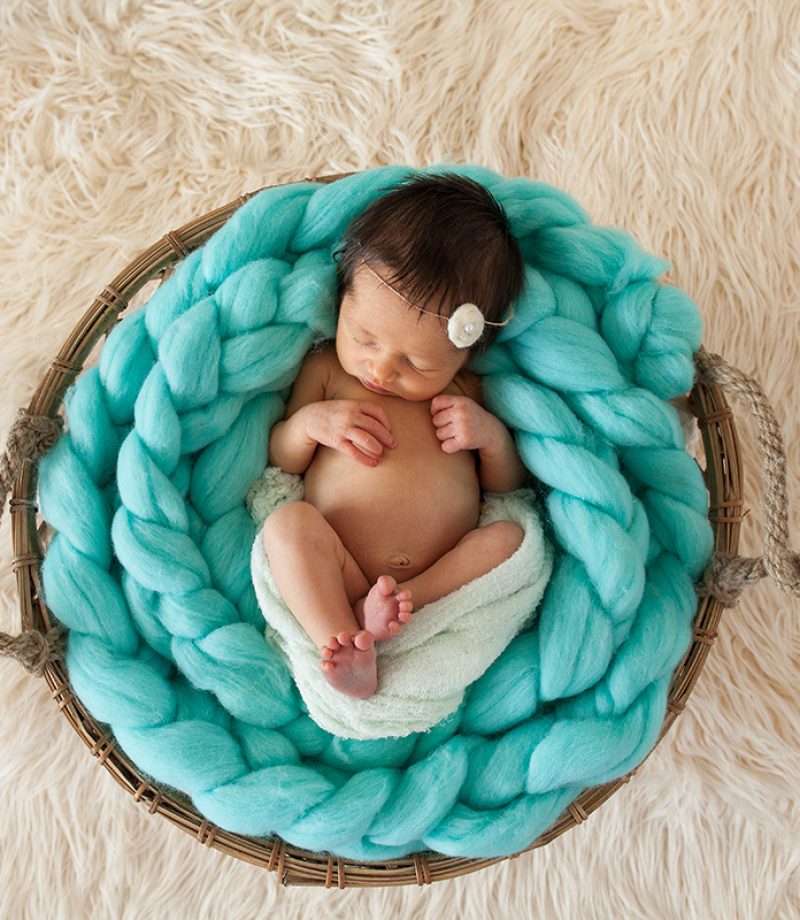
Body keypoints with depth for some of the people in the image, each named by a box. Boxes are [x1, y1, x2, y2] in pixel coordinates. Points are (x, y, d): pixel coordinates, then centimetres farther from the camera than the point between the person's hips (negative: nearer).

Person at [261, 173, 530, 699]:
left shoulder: (467, 390, 14)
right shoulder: (326, 370, 11)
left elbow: (507, 484, 20)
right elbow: (278, 460, 14)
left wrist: (493, 435, -1)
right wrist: (309, 423, -6)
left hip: (447, 578, 2)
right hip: (335, 581, -1)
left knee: (512, 537, -22)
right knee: (287, 522, -26)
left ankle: (386, 611, -35)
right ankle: (346, 649, -37)